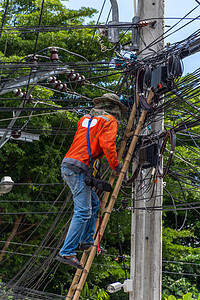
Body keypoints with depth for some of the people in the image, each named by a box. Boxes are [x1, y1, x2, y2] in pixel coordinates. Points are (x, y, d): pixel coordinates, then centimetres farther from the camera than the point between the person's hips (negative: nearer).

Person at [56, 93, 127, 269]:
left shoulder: (86, 119, 23)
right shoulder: (109, 121, 1)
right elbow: (108, 145, -11)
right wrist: (116, 165, -2)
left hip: (68, 165, 9)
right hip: (78, 168, -9)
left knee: (94, 203, 19)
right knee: (83, 212, -10)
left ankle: (86, 241, 21)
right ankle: (67, 253, -13)